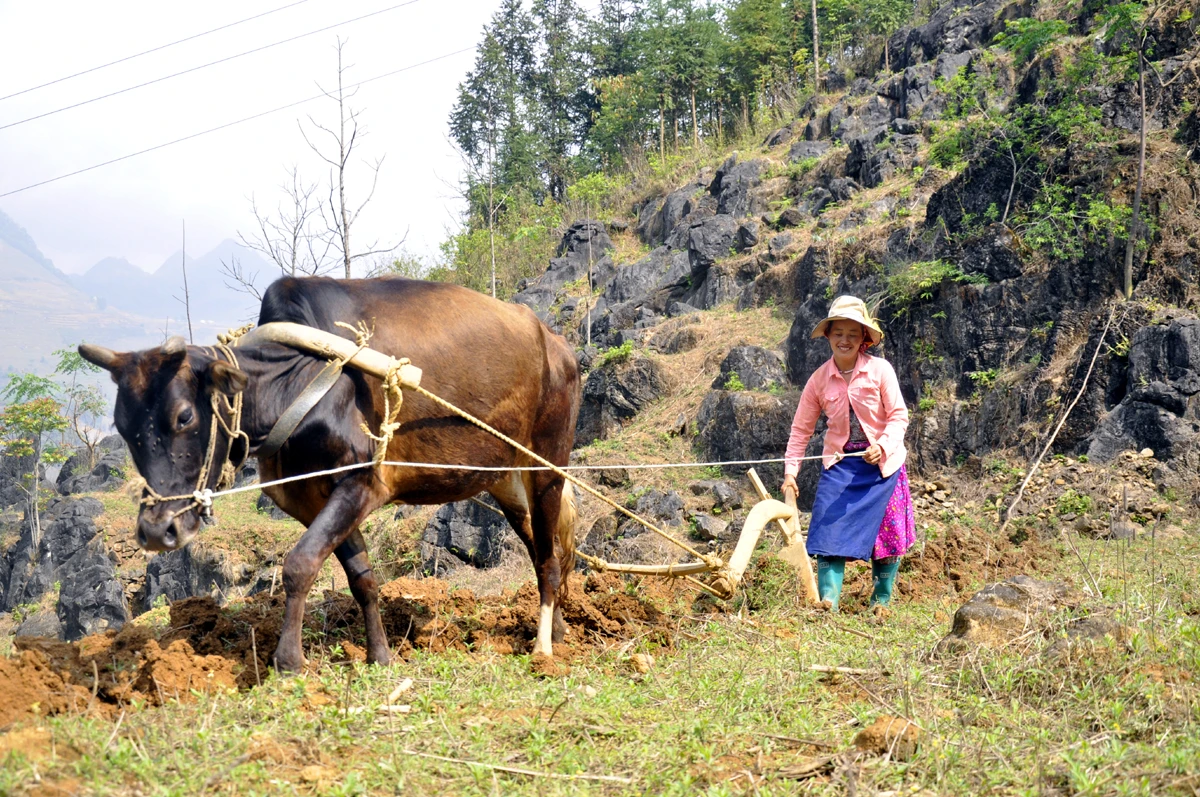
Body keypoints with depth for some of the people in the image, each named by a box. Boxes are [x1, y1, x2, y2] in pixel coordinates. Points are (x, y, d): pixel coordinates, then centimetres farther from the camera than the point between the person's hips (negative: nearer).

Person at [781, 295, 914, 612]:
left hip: (882, 462, -1)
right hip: (839, 463, 1)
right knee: (831, 527, -12)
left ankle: (882, 601, 20)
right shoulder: (819, 379, -2)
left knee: (887, 533, 5)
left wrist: (882, 446, -23)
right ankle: (828, 602, -16)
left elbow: (899, 415, -6)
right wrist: (790, 471, 1)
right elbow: (801, 428, 6)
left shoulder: (880, 369, -9)